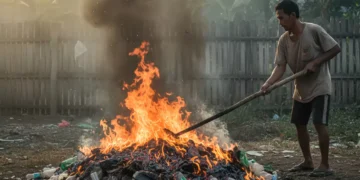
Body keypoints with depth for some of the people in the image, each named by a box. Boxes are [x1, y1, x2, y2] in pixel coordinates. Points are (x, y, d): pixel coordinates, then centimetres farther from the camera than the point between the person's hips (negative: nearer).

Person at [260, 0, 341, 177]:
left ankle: (325, 165, -6)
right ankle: (308, 161, 24)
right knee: (299, 124, 9)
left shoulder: (314, 30, -19)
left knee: (320, 123, -13)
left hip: (319, 86, -6)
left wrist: (315, 62, -22)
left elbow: (336, 48, -13)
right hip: (301, 88, 6)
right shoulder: (283, 40, -4)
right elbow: (280, 66, -9)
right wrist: (268, 83, -26)